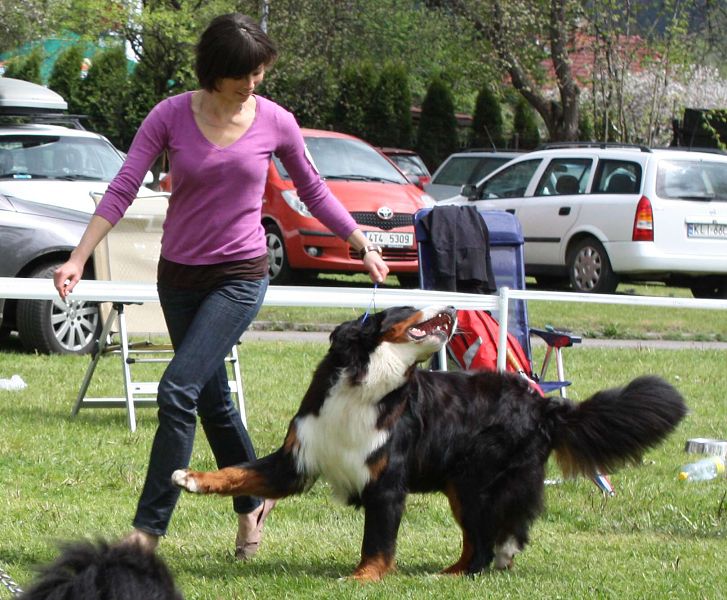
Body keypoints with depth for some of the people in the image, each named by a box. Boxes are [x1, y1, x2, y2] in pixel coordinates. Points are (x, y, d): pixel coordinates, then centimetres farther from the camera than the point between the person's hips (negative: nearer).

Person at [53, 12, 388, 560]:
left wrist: (363, 245, 15)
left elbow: (314, 191, 10)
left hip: (240, 275, -3)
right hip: (179, 275, 3)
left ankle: (148, 528, -14)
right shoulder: (171, 116, -6)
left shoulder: (275, 122, -5)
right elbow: (123, 190, -7)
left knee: (178, 391, -16)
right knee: (213, 402, 12)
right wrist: (78, 259, -15)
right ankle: (253, 503, 32)